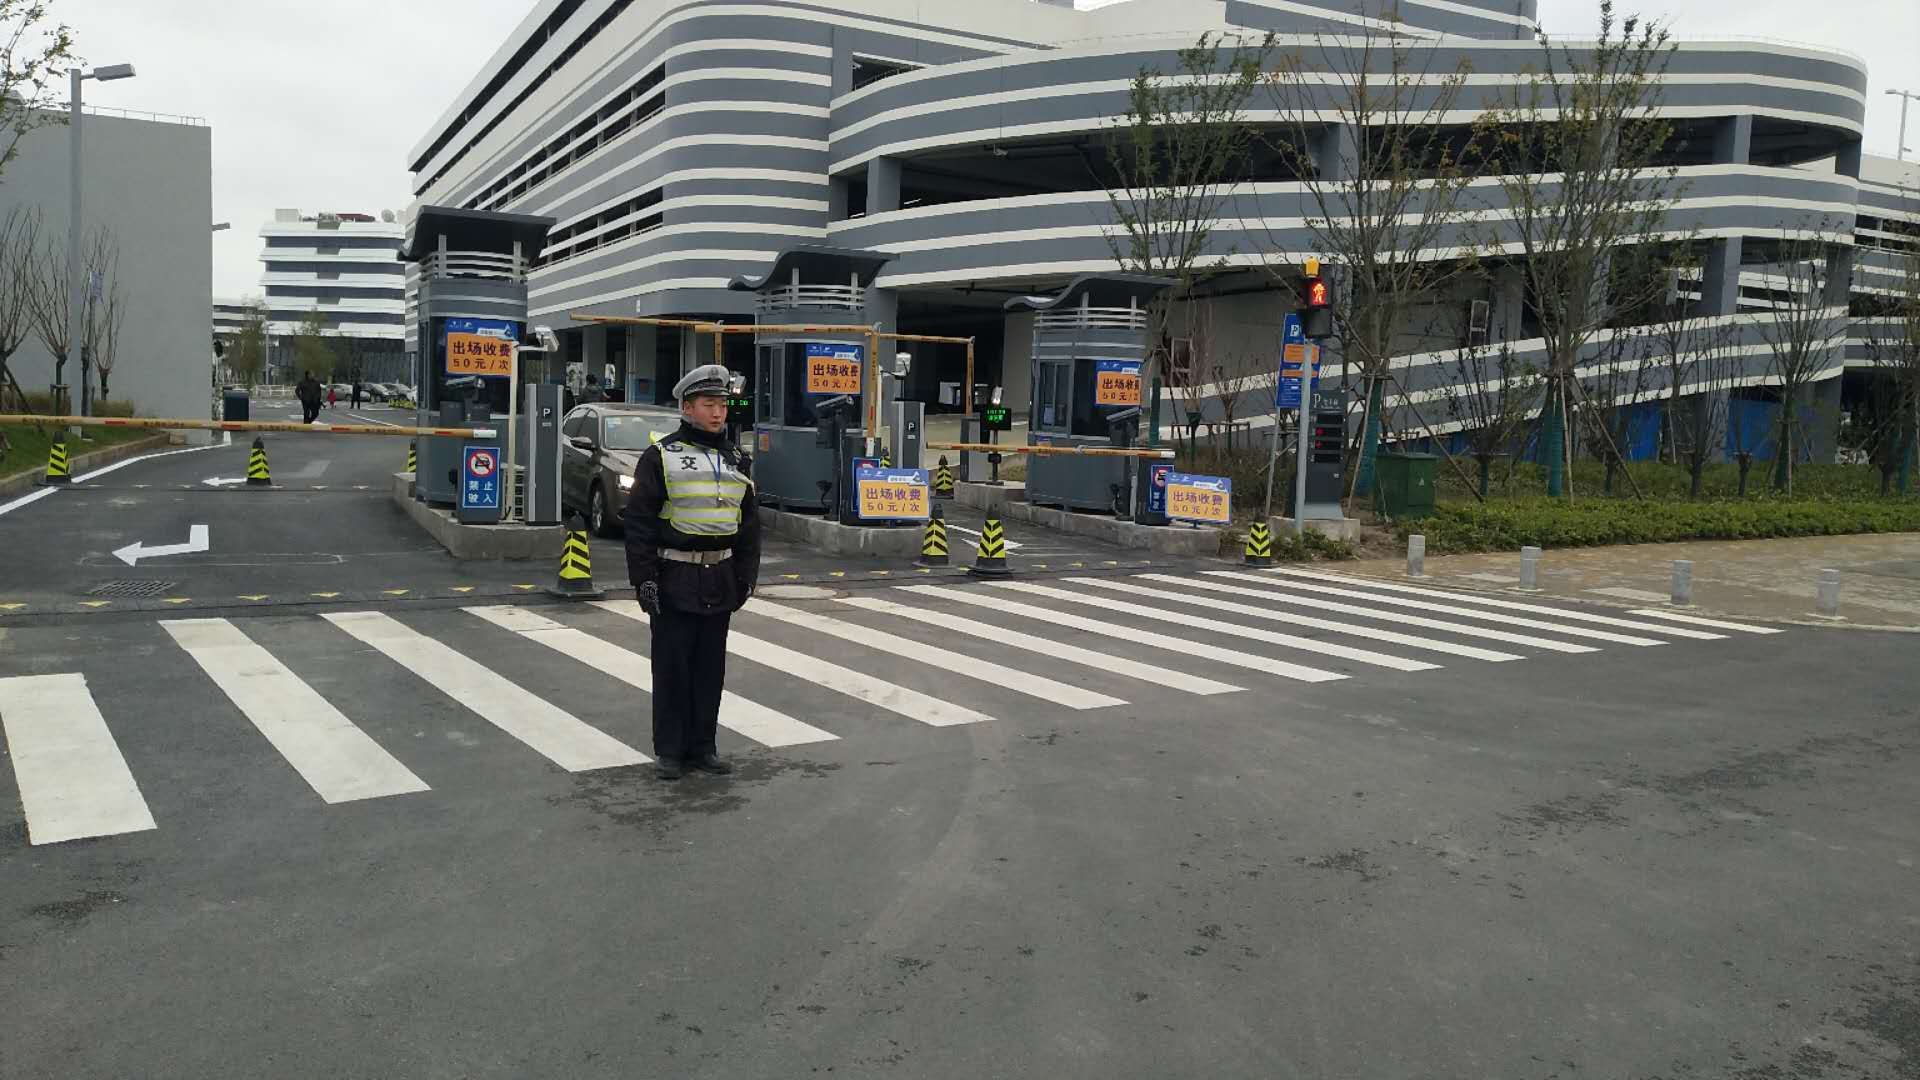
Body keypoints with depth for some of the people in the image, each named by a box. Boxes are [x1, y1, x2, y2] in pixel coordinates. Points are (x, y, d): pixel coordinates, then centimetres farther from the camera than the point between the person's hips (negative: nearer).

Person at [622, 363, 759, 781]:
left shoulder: (736, 460, 12)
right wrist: (644, 578, -13)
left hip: (720, 580, 5)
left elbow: (749, 524, 16)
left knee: (711, 667, 10)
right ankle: (669, 750, 13)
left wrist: (747, 575, 10)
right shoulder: (661, 456, -4)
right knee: (671, 667, 2)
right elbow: (638, 521, -7)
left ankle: (702, 746, 20)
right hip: (675, 580, -5)